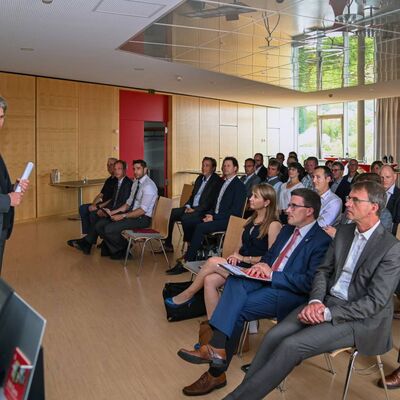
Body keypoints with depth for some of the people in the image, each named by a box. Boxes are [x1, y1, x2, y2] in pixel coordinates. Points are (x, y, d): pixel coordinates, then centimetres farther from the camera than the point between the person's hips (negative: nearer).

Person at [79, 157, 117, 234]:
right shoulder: (109, 180, 17)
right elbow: (101, 195, 17)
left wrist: (98, 207, -19)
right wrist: (93, 205, -1)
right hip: (103, 204, 9)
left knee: (93, 213, -28)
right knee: (83, 208, -1)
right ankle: (87, 234, -1)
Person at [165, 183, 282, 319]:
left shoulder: (273, 225, -8)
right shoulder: (251, 221, 17)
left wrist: (244, 258, -11)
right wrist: (235, 255, -2)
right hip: (239, 265, 7)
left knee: (213, 261, -22)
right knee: (209, 280, -20)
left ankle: (188, 294, -3)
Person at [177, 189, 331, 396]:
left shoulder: (322, 240, -10)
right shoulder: (287, 229, 16)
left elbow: (310, 283, -19)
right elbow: (269, 255, 24)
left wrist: (271, 274, -19)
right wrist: (262, 266, -1)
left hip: (291, 294, -7)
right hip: (269, 281, 7)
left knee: (236, 310, -24)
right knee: (235, 281, -24)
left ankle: (217, 371, -13)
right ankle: (217, 349, -31)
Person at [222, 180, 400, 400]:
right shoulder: (344, 231, 8)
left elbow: (375, 301, -16)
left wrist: (328, 314, -21)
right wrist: (315, 301, -9)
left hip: (359, 318, -6)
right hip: (327, 302, 6)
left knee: (292, 345, -23)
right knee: (274, 336, -17)